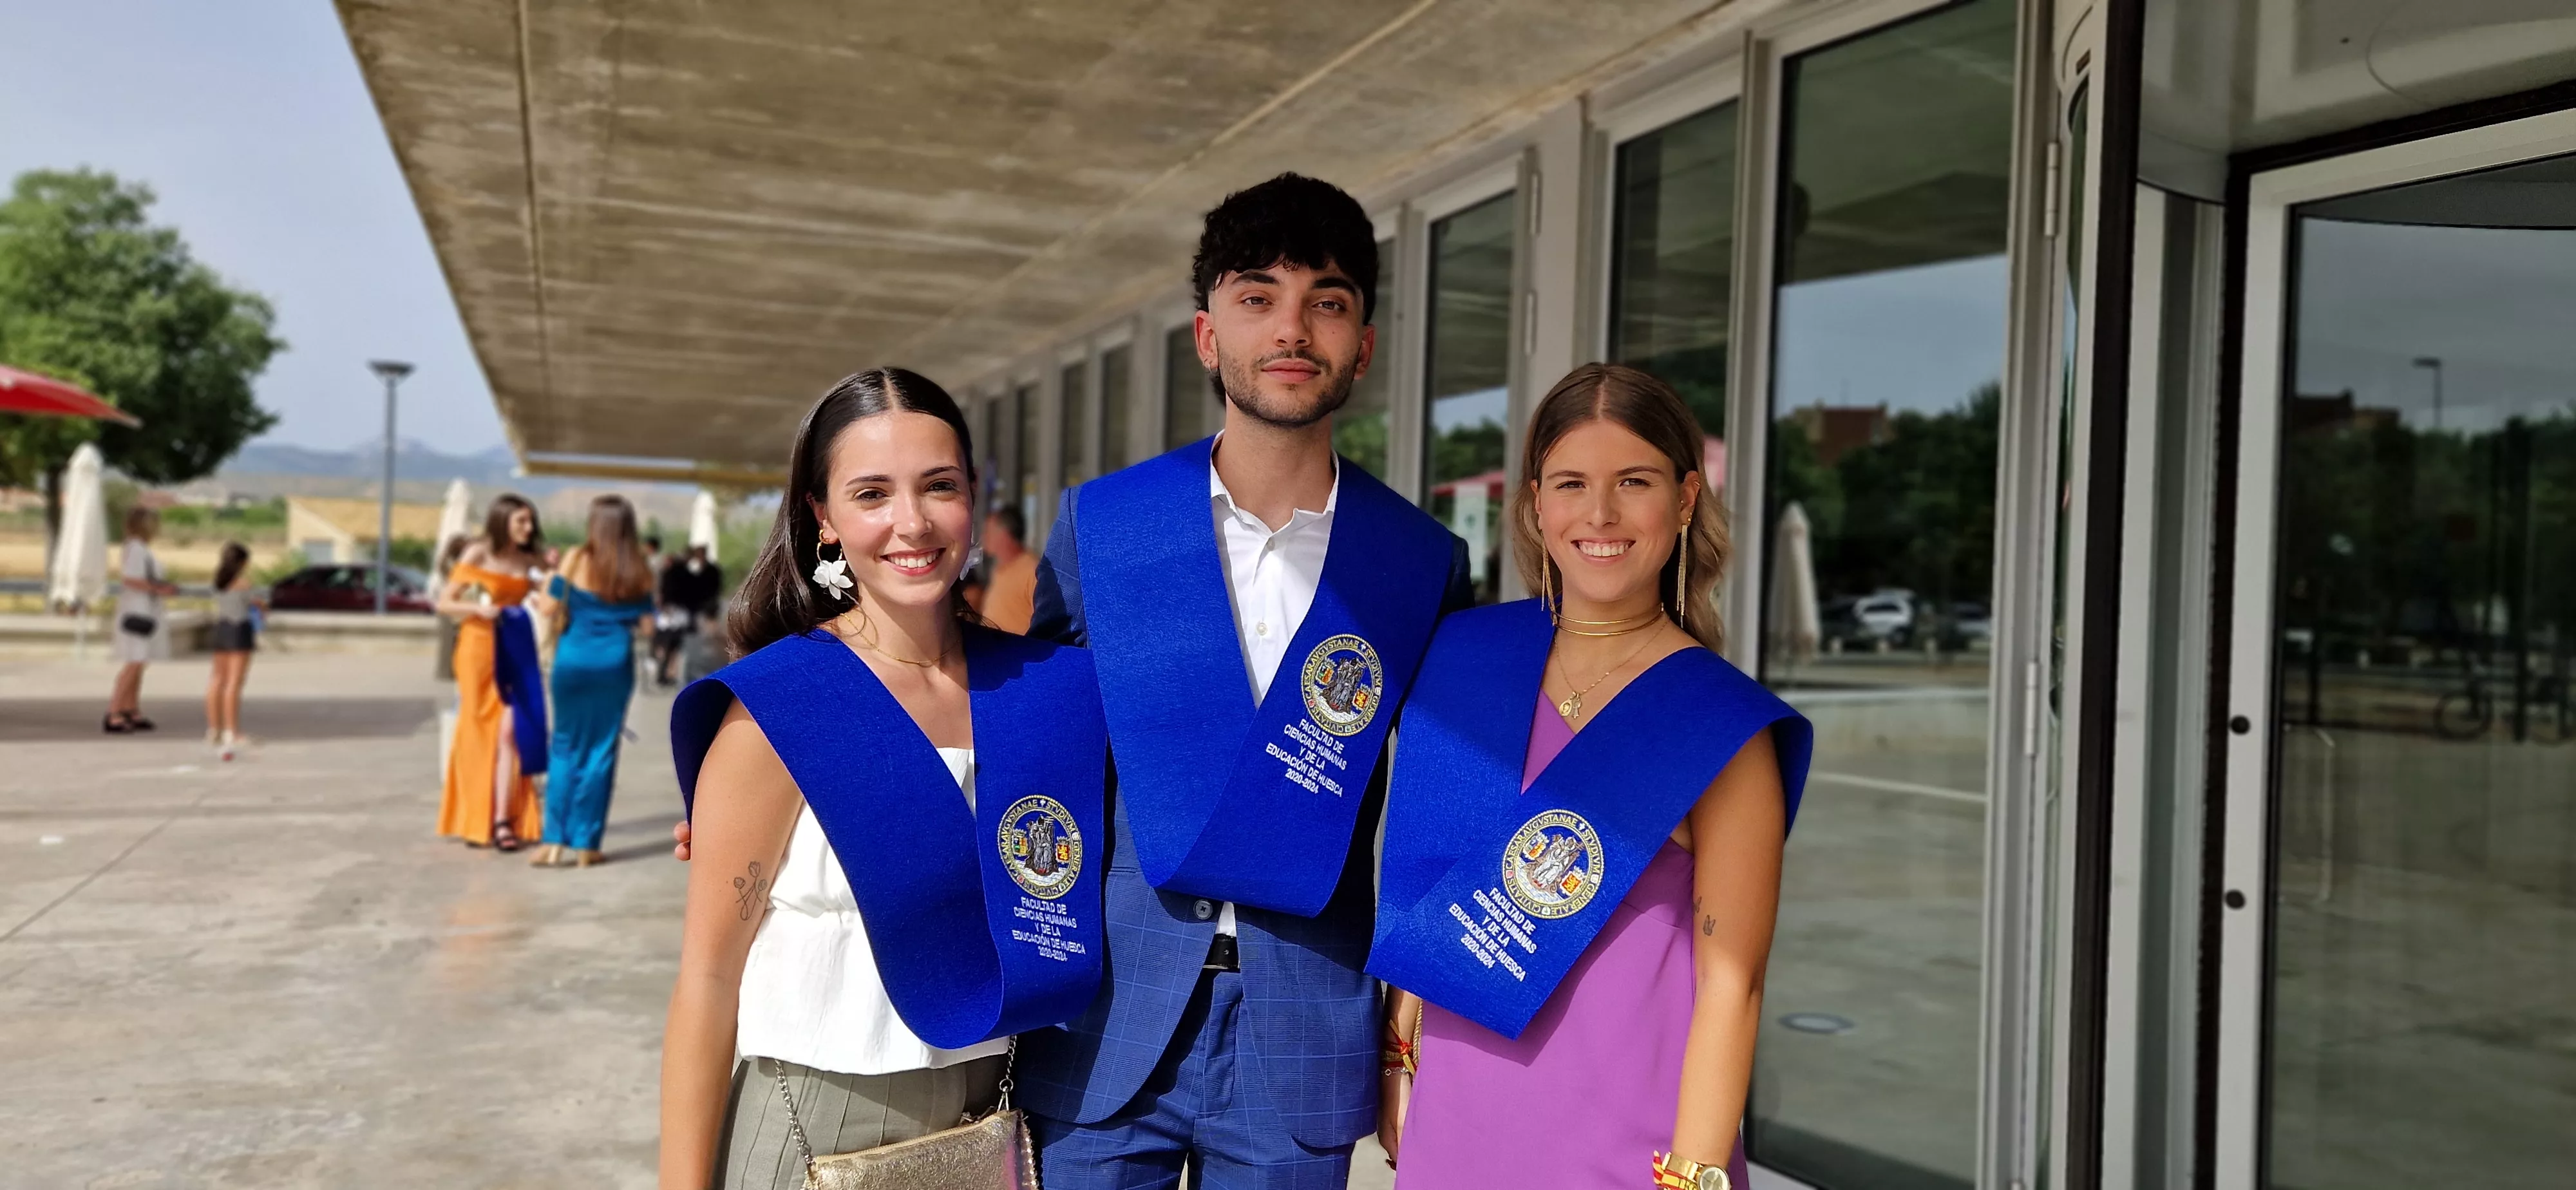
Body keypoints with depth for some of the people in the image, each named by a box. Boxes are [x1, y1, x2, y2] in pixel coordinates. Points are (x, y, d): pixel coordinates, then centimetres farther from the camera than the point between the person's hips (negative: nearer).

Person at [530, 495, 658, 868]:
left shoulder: (577, 558, -3)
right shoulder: (640, 568, 2)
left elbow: (552, 608, -4)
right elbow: (645, 621, 5)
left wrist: (550, 578, 14)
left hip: (574, 656, -1)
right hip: (616, 661, 1)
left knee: (565, 747, 9)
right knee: (601, 751, 6)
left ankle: (555, 841, 6)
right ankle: (585, 845, 8)